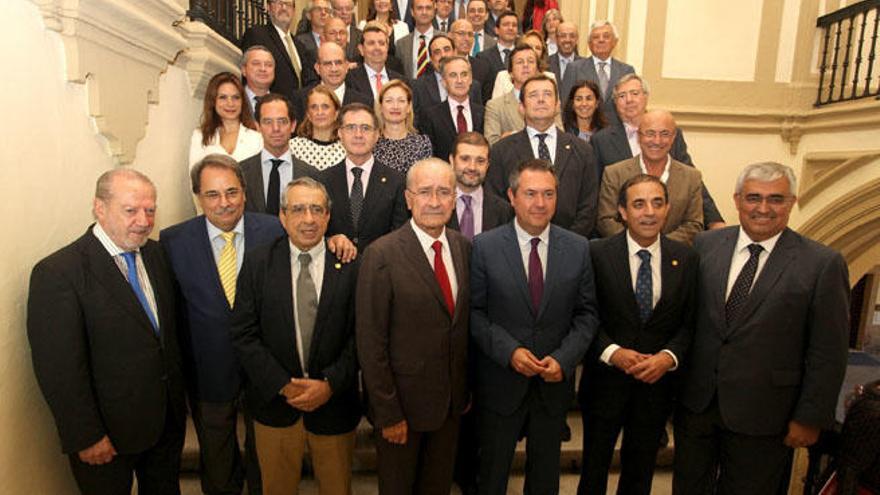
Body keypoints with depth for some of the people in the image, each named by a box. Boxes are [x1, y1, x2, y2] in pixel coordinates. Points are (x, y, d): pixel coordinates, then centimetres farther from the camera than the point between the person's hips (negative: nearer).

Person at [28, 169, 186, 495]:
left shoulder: (157, 253, 0)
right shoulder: (57, 273, -21)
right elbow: (59, 368, -20)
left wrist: (179, 394, 9)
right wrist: (86, 437, -16)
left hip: (168, 417, 6)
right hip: (108, 432, -6)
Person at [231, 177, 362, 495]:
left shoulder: (350, 265, -7)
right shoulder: (257, 263, -4)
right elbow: (243, 334, -6)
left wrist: (330, 383, -16)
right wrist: (283, 385, -13)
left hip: (334, 403, 0)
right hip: (275, 401, 1)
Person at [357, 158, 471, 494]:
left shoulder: (463, 247, -1)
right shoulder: (382, 255, -19)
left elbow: (465, 321, 6)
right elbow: (370, 342, -17)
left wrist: (467, 389, 8)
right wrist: (388, 413, -15)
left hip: (452, 401, 5)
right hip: (403, 402, -5)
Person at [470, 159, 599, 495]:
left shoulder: (578, 248, -3)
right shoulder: (485, 246, -10)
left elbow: (586, 313, 0)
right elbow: (475, 312, -8)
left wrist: (564, 359, -13)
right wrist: (510, 351, -18)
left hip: (555, 380, 2)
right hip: (500, 381, -2)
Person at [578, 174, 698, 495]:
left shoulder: (686, 258, -3)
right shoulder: (597, 254, -12)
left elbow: (690, 322, -1)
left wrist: (669, 356, -16)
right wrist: (612, 352, -21)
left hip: (658, 381, 2)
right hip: (606, 380, -2)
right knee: (594, 468, 19)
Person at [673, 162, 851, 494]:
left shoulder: (823, 264, -10)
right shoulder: (706, 245, -1)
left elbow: (828, 354, -7)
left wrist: (810, 418, -6)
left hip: (761, 416, -3)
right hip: (696, 401, 3)